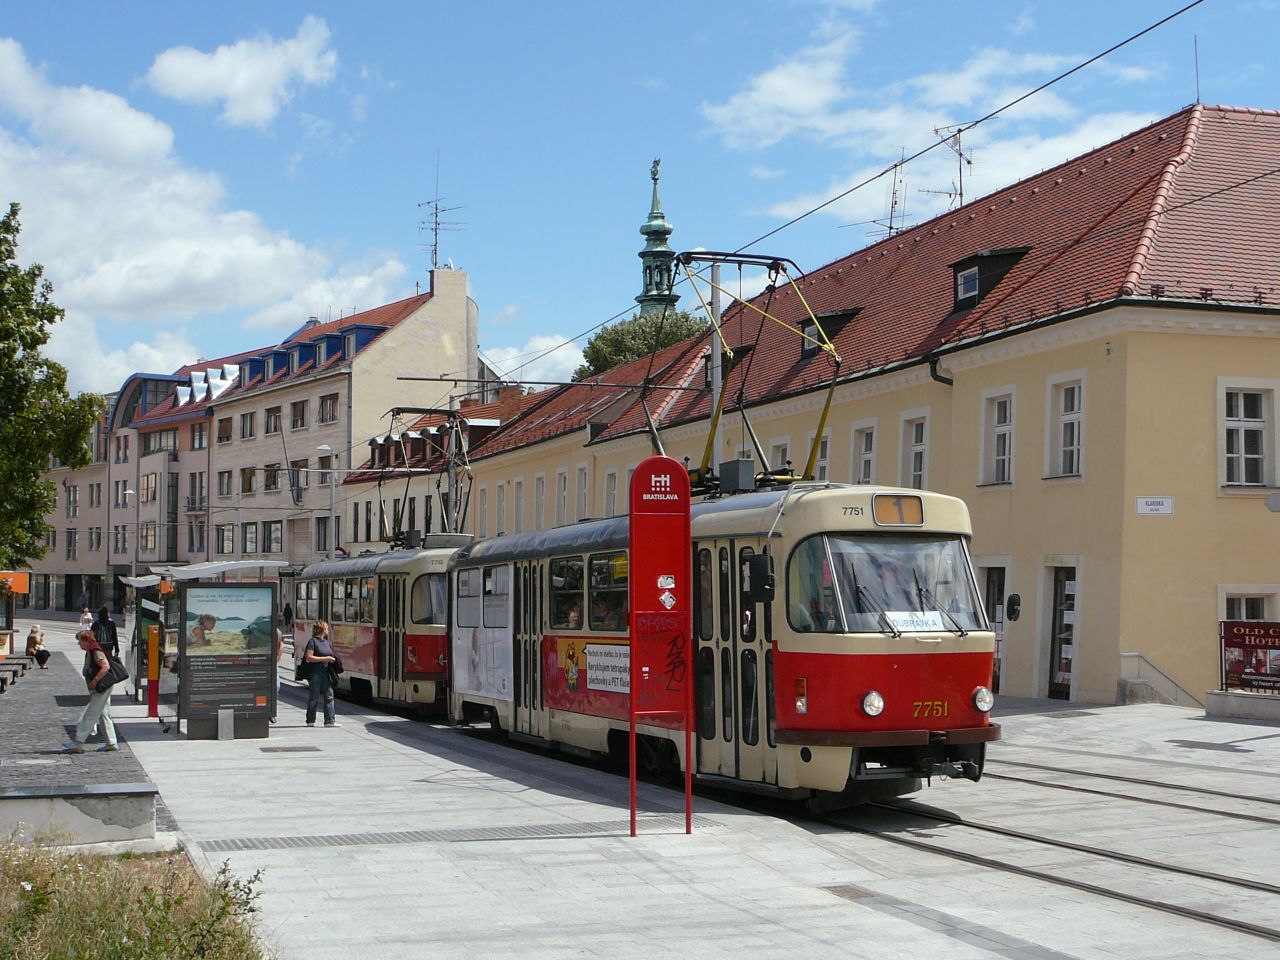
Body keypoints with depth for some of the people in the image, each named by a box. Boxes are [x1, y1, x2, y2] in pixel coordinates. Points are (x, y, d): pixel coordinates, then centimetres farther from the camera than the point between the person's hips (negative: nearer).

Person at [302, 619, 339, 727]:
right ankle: (310, 721, 12)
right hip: (315, 673, -7)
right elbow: (309, 658, -16)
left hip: (325, 673, 7)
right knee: (314, 698, 2)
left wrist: (332, 659, 6)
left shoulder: (326, 642, 16)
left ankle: (330, 721, -1)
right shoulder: (313, 641, -9)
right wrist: (324, 659, -18)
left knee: (329, 696, 0)